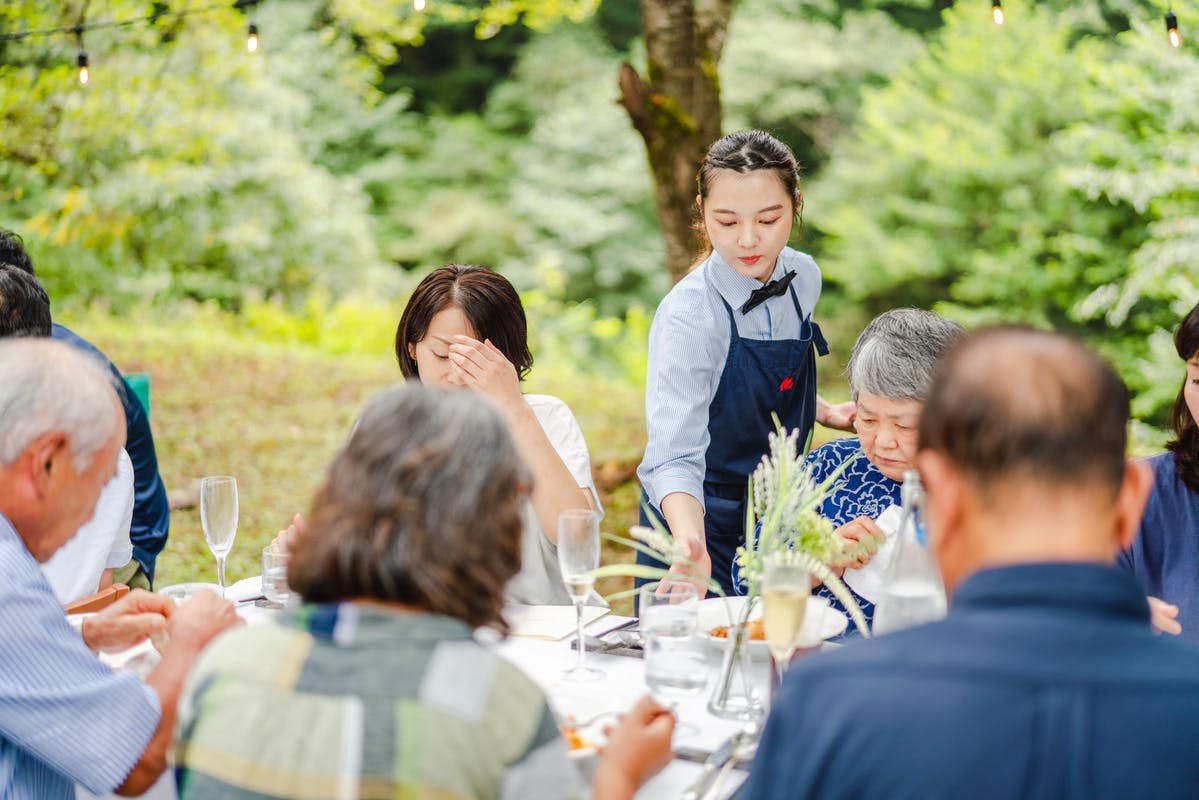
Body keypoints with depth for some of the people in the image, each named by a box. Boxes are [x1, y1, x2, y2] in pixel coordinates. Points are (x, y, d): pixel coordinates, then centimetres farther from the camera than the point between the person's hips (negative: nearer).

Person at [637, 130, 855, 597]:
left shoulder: (804, 278, -4)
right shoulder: (688, 316, -24)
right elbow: (674, 454, -34)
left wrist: (824, 412, 1)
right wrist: (690, 542, -50)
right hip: (700, 522, -6)